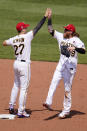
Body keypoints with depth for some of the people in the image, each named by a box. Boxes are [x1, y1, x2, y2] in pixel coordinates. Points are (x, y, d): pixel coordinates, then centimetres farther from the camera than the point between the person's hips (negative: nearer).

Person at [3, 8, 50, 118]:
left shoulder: (13, 39, 4)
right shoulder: (27, 36, -12)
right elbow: (38, 27, -10)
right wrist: (45, 17, -3)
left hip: (16, 64, 7)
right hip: (24, 65, -7)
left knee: (16, 85, 23)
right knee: (24, 88, -2)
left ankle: (11, 106, 26)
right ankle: (21, 112, -1)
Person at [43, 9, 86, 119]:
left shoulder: (76, 40, -10)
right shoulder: (61, 36, 9)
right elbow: (51, 30, 11)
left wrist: (75, 48, -37)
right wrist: (49, 19, 2)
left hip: (71, 64, -6)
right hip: (61, 63, 6)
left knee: (67, 87, -1)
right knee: (54, 82, -11)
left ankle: (66, 110, 7)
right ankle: (48, 102, -18)